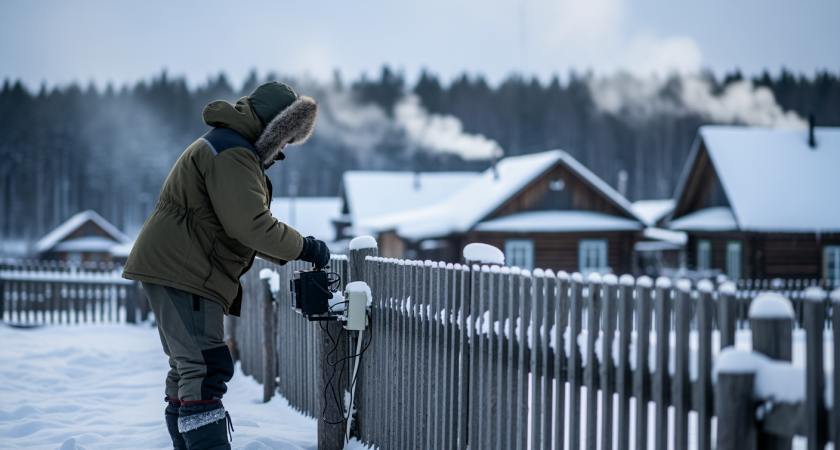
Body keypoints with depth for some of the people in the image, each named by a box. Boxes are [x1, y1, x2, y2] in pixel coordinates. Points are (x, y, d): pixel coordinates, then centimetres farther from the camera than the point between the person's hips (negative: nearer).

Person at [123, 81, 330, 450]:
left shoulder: (230, 148, 22)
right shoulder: (232, 153, -14)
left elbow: (242, 227, 22)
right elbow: (249, 224, -23)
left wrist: (288, 253, 12)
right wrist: (303, 248, -13)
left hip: (173, 268, 12)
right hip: (181, 271, -12)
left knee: (188, 370, 18)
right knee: (206, 370, -18)